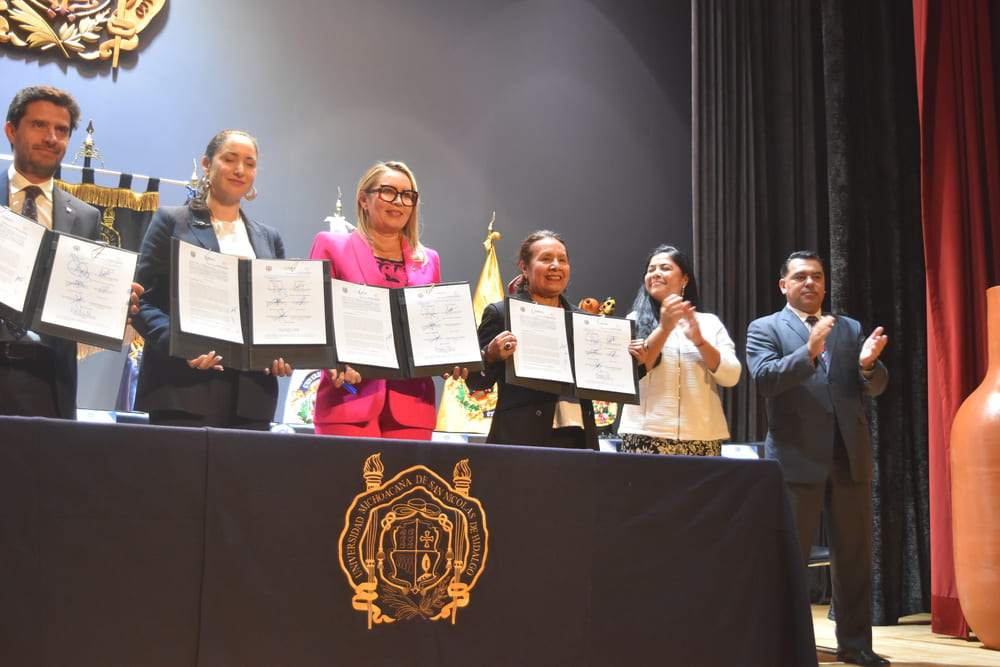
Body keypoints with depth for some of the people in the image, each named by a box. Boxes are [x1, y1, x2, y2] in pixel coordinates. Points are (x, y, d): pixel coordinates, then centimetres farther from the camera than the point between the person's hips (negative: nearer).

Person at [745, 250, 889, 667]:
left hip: (850, 456, 4)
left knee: (854, 554, 9)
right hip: (797, 457, -4)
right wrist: (809, 352, -27)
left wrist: (869, 364, -15)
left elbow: (875, 387, 7)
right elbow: (765, 379, -13)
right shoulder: (765, 329, 3)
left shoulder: (851, 329, 15)